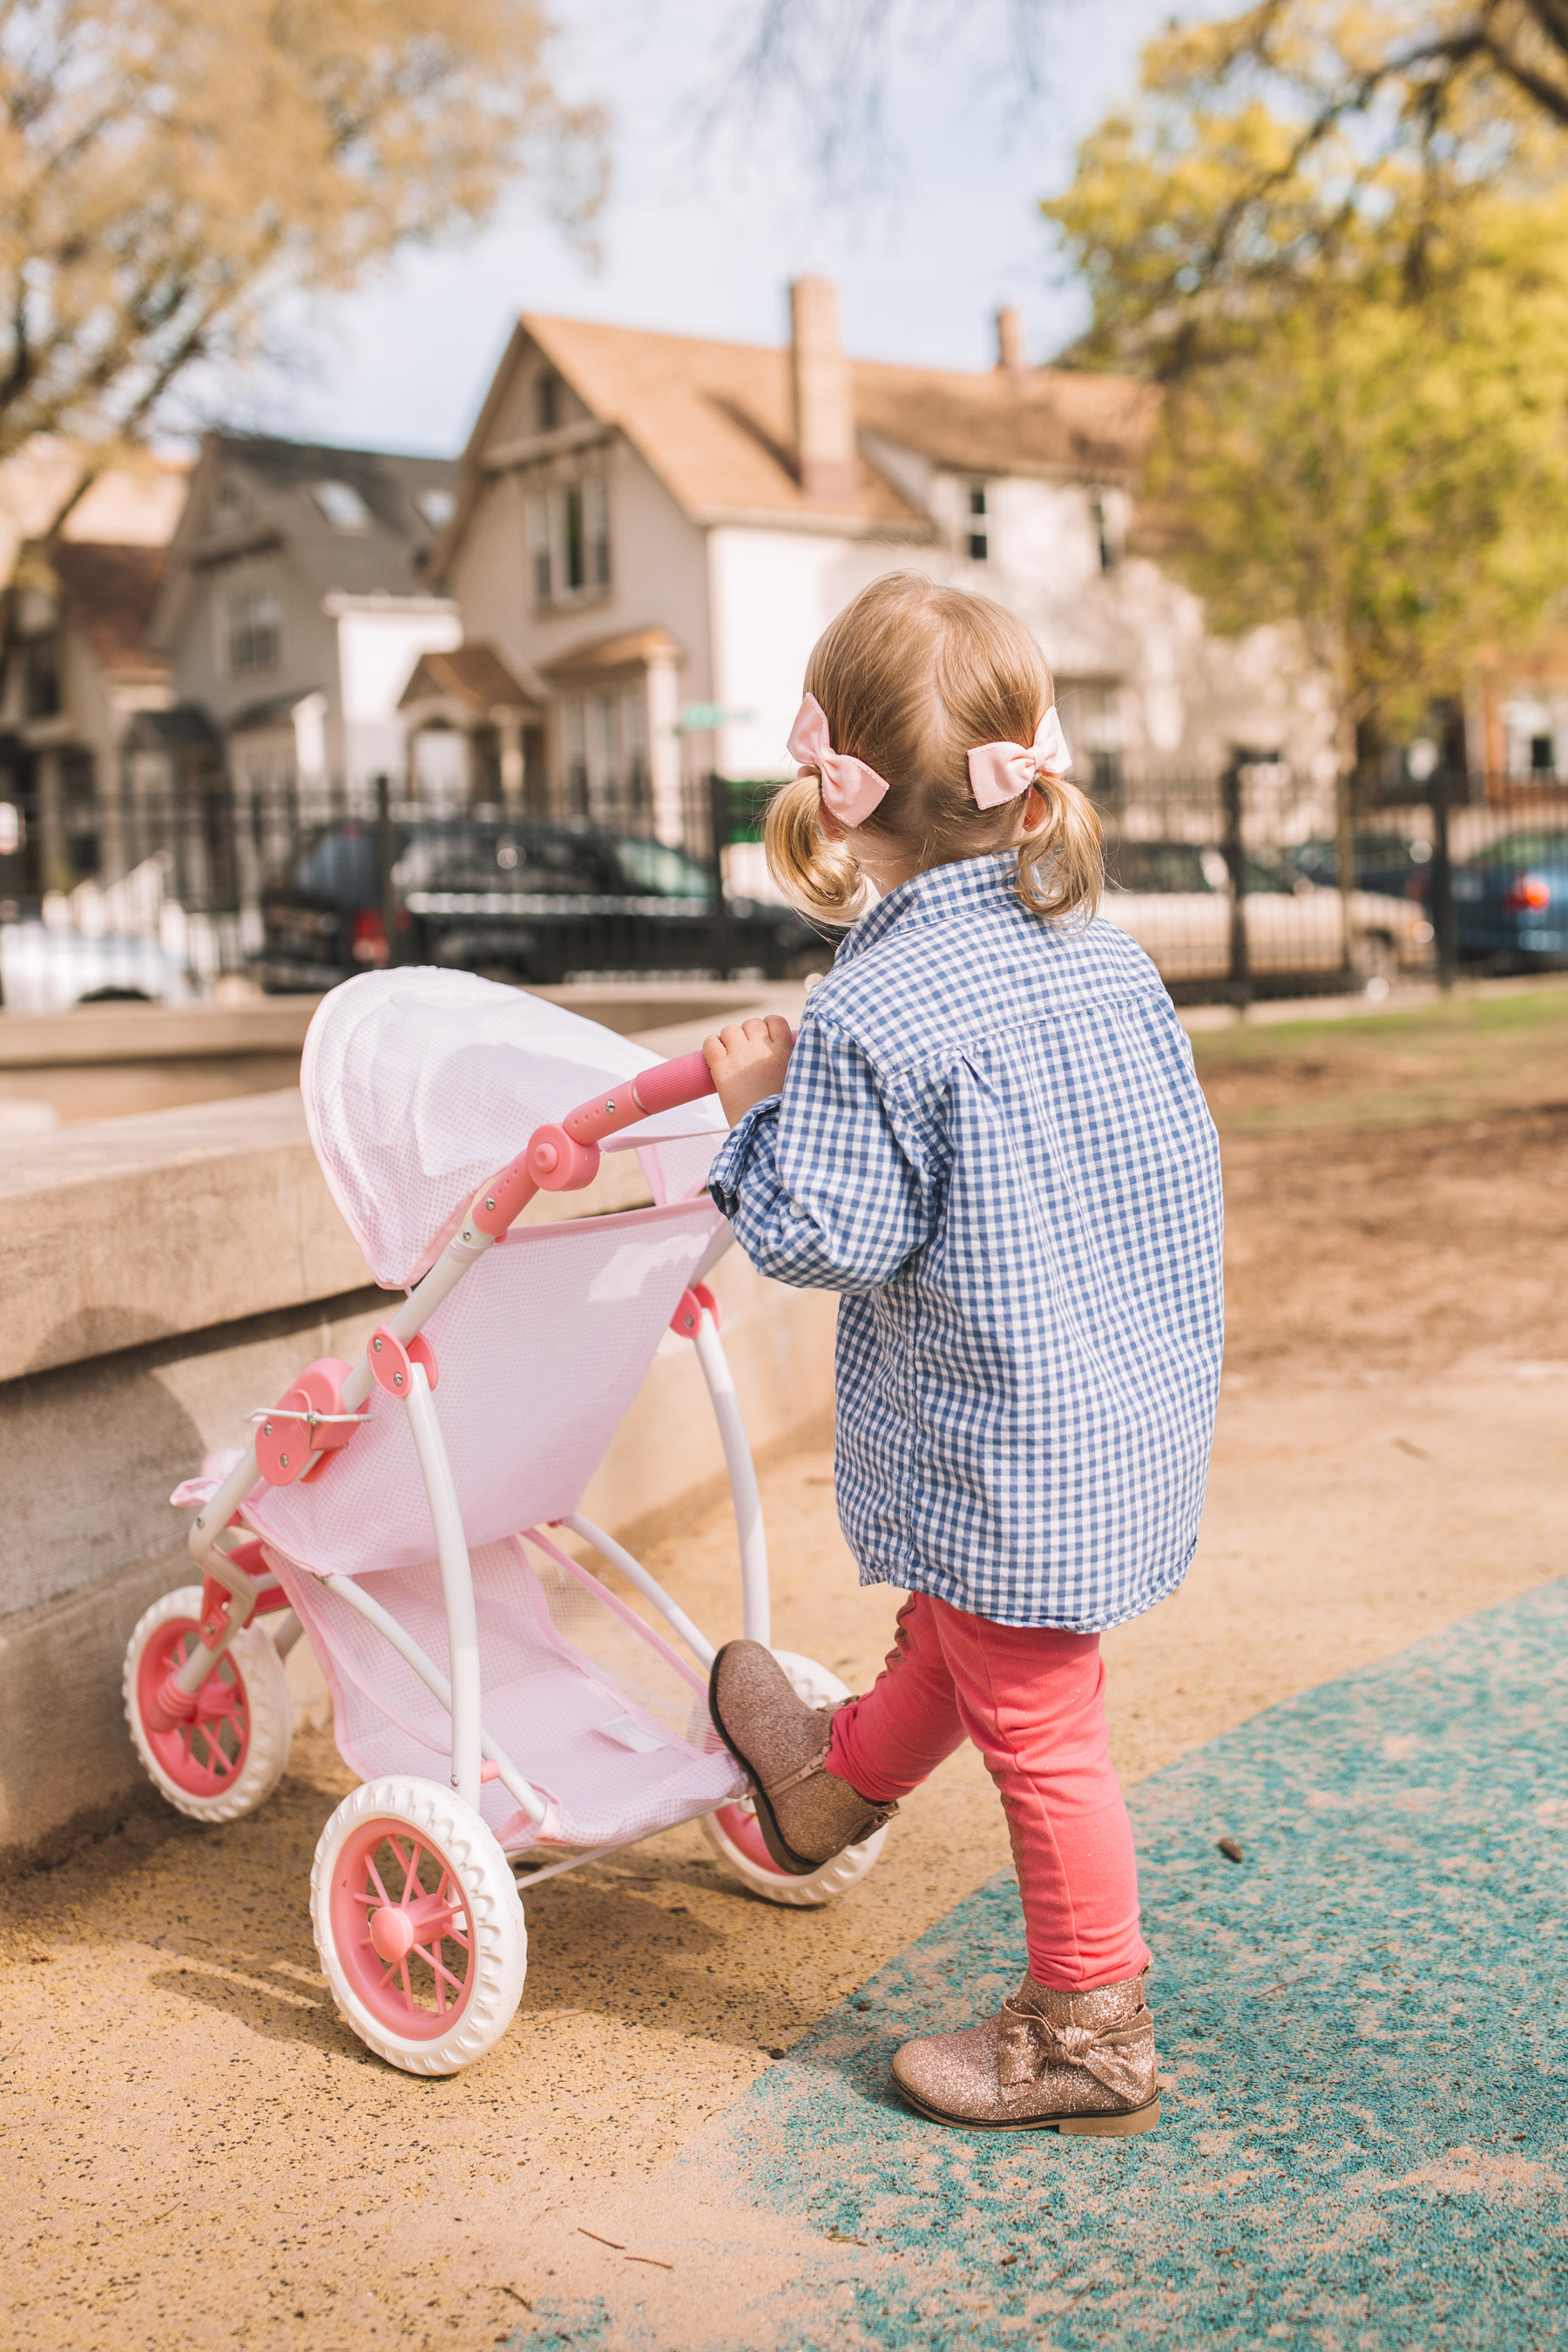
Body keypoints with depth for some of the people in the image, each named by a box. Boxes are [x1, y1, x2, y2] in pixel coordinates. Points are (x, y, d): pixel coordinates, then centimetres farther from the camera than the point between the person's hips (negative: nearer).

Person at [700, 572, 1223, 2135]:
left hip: (1010, 1454, -8)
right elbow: (1185, 1157, 10)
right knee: (954, 1630, 29)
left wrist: (761, 1112, -7)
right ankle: (836, 1783, 55)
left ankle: (1088, 2036, 24)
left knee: (1036, 1724, 8)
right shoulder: (1103, 953, 2)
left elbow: (820, 1238, -22)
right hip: (1141, 1408, 8)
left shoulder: (869, 1018, -23)